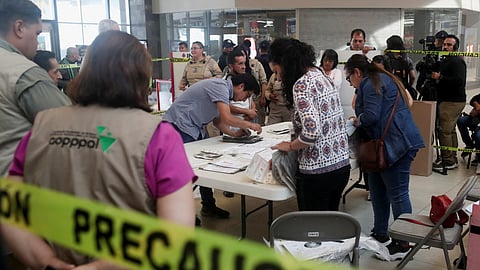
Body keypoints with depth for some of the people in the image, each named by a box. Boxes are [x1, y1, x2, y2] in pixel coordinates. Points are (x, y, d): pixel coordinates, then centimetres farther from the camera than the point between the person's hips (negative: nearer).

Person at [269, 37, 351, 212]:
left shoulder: (301, 84, -16)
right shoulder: (320, 75, 10)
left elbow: (311, 131, -26)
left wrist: (289, 146, -7)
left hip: (317, 171, -9)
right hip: (342, 165, 9)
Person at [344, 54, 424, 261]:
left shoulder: (370, 83, -11)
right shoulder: (382, 78, 21)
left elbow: (371, 115, -21)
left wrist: (358, 121, 0)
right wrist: (360, 120, 12)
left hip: (396, 144, -11)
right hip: (392, 143, 11)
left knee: (397, 194, -3)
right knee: (377, 188, 17)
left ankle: (403, 245, 7)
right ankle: (380, 234, 28)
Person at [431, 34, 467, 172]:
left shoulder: (457, 61, -12)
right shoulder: (446, 61, 20)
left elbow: (459, 80, -25)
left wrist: (440, 77, -21)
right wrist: (436, 78, 8)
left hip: (452, 102, -11)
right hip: (447, 100, 11)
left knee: (445, 130, -13)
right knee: (451, 130, 14)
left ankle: (448, 161, -9)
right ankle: (452, 159, 22)